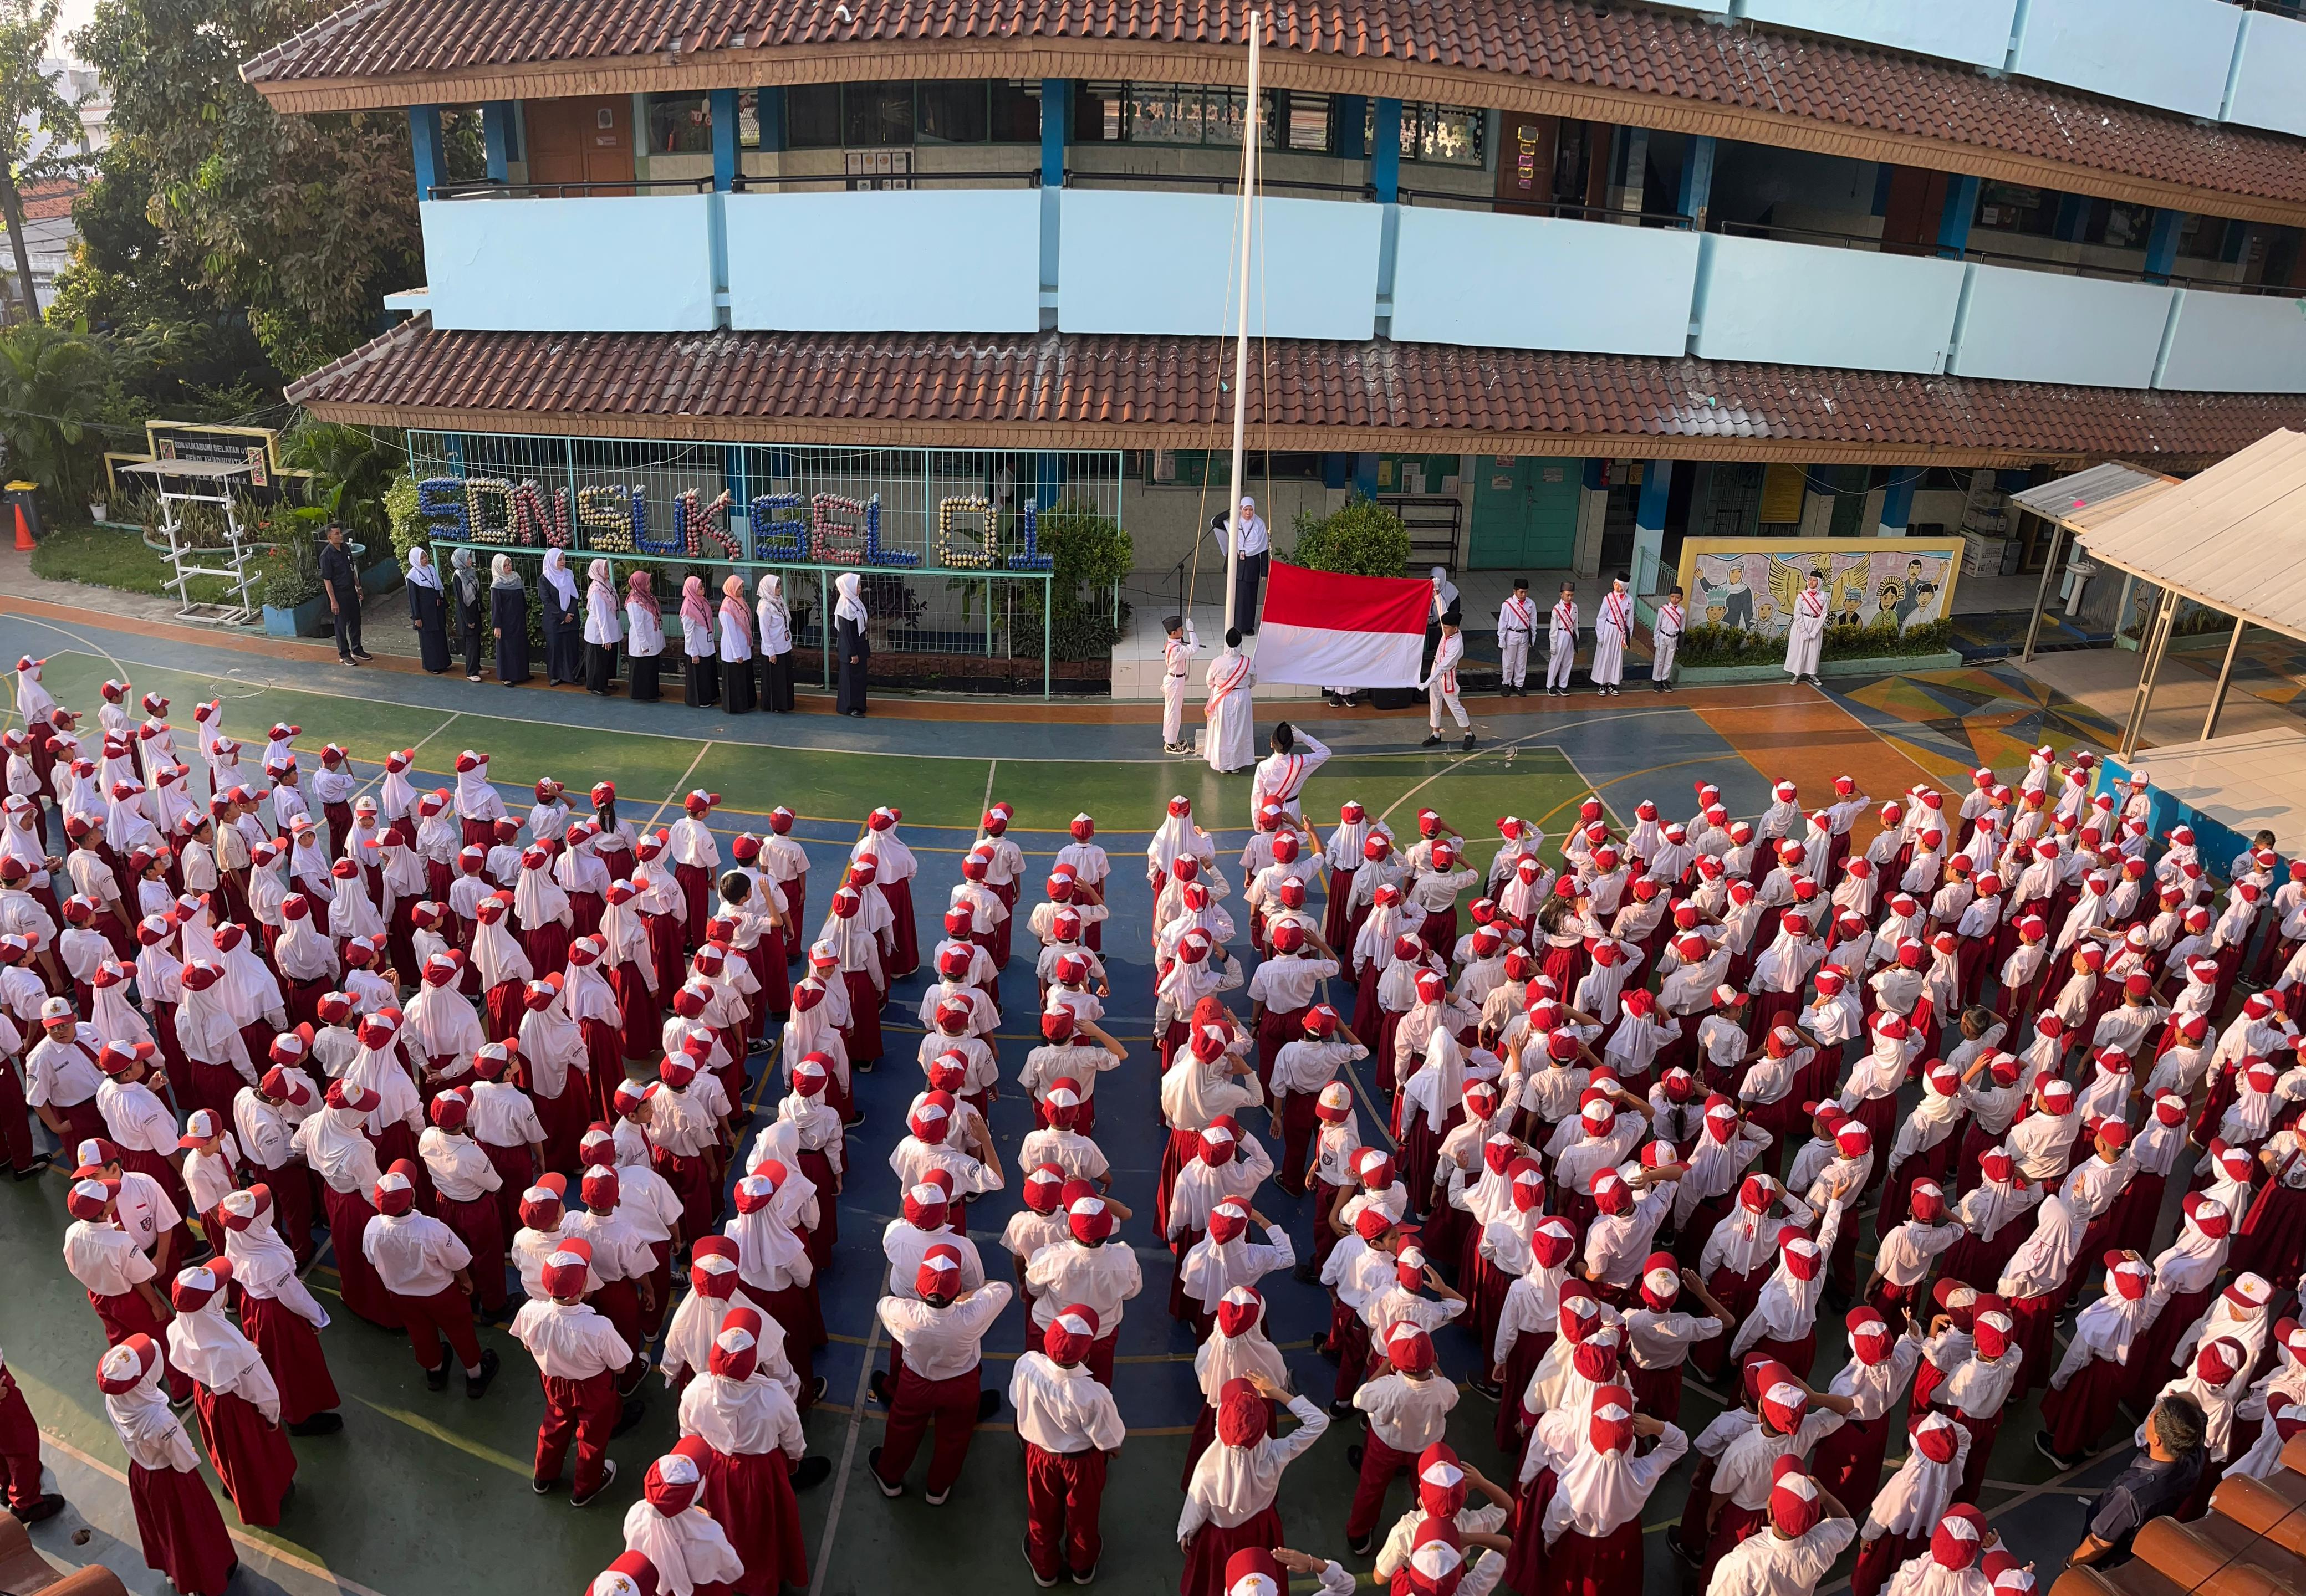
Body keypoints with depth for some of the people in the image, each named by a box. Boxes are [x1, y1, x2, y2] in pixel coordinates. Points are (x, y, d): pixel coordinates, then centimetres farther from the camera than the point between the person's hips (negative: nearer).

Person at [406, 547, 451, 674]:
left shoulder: (432, 568, 4)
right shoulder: (413, 575, -14)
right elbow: (413, 597, -12)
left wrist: (444, 605, 13)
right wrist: (417, 617, -12)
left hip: (437, 609, 6)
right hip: (425, 611, -6)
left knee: (440, 636, 13)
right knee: (428, 638, 4)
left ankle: (442, 664, 24)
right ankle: (430, 666, 14)